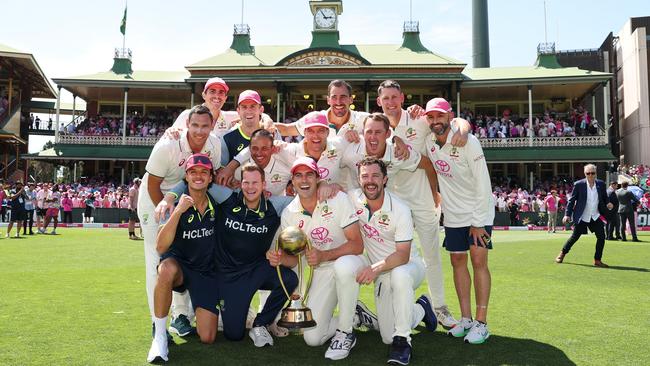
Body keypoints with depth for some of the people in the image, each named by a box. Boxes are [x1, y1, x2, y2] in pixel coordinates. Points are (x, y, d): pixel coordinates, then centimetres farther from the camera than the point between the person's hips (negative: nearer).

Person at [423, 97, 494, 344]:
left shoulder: (468, 142, -20)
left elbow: (483, 184, -19)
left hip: (478, 211, -5)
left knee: (478, 261, -8)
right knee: (457, 261, 5)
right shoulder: (428, 142, -3)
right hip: (453, 214, 5)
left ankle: (481, 323, -1)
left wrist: (478, 222, -17)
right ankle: (465, 319, 14)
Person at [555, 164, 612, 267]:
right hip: (581, 217, -3)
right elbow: (572, 200, -6)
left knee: (601, 237, -4)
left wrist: (608, 204, -8)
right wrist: (567, 214, -9)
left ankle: (597, 260, 9)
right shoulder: (579, 185, -10)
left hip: (595, 216, 3)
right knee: (575, 237, 4)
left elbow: (604, 198, 14)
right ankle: (562, 253, 24)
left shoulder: (601, 184, 0)